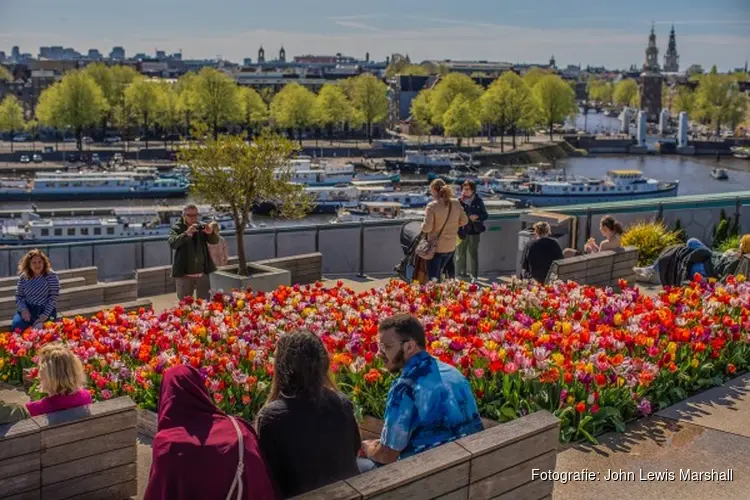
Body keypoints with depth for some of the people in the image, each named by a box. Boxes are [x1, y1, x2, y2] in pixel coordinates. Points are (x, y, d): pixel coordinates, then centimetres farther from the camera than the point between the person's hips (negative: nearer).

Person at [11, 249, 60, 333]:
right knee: (16, 326, -22)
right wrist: (23, 309, -12)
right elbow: (19, 296, 8)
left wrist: (44, 316, -20)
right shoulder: (23, 277, 4)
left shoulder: (51, 276, -7)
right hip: (27, 309, 3)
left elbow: (53, 298, -11)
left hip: (46, 310, -3)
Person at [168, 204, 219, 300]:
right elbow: (172, 244, -20)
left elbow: (215, 241, 1)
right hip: (184, 274, -3)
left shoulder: (201, 226, 5)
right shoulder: (177, 228, -4)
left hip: (203, 273, 3)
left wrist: (210, 233, -22)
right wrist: (186, 234, -34)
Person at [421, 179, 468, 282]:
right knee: (438, 273, 25)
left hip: (436, 247, -6)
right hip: (451, 246, 6)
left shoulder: (432, 206, -18)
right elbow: (464, 221, 7)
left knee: (432, 277, 3)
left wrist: (423, 226, 2)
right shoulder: (456, 203, -2)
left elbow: (427, 228, -20)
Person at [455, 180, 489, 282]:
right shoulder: (459, 201, -6)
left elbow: (485, 215, 5)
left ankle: (474, 276, 21)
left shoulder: (478, 201, -2)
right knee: (460, 254, 6)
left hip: (474, 232, 1)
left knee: (474, 254, 10)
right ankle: (460, 275, 18)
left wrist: (477, 216, -15)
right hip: (462, 231, -1)